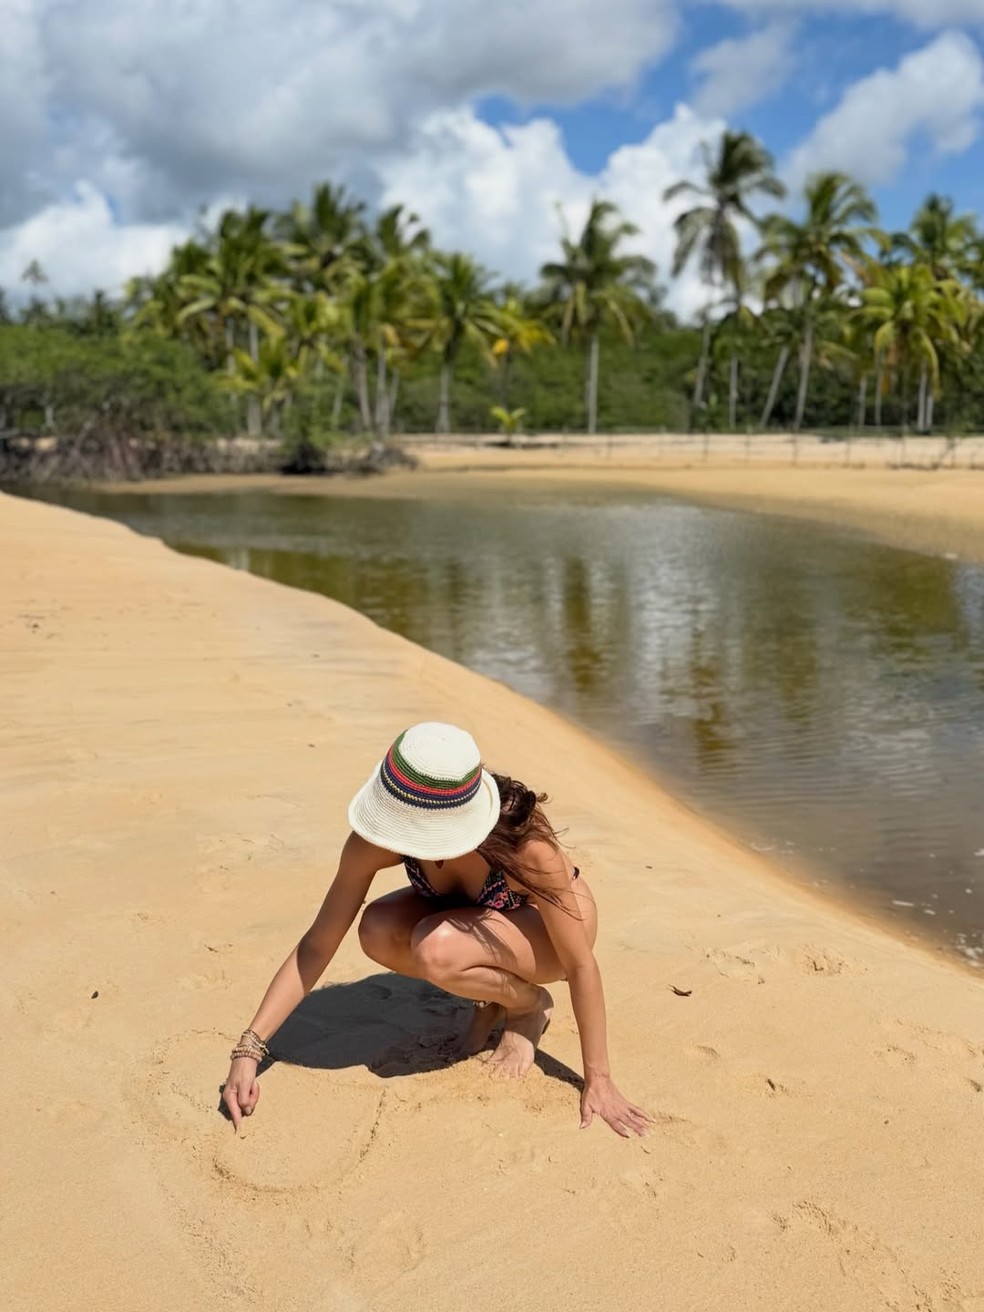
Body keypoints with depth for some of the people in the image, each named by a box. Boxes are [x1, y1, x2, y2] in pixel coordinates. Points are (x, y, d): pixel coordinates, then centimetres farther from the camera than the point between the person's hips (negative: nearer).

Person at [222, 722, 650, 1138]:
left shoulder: (525, 845, -38)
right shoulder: (377, 840, -28)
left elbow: (581, 964, -28)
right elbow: (316, 946, -20)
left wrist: (598, 1079, -25)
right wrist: (249, 1048, -26)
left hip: (547, 928, -4)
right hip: (472, 916, 5)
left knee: (435, 949, -34)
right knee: (378, 931, -27)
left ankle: (529, 1005, -3)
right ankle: (490, 999, 0)